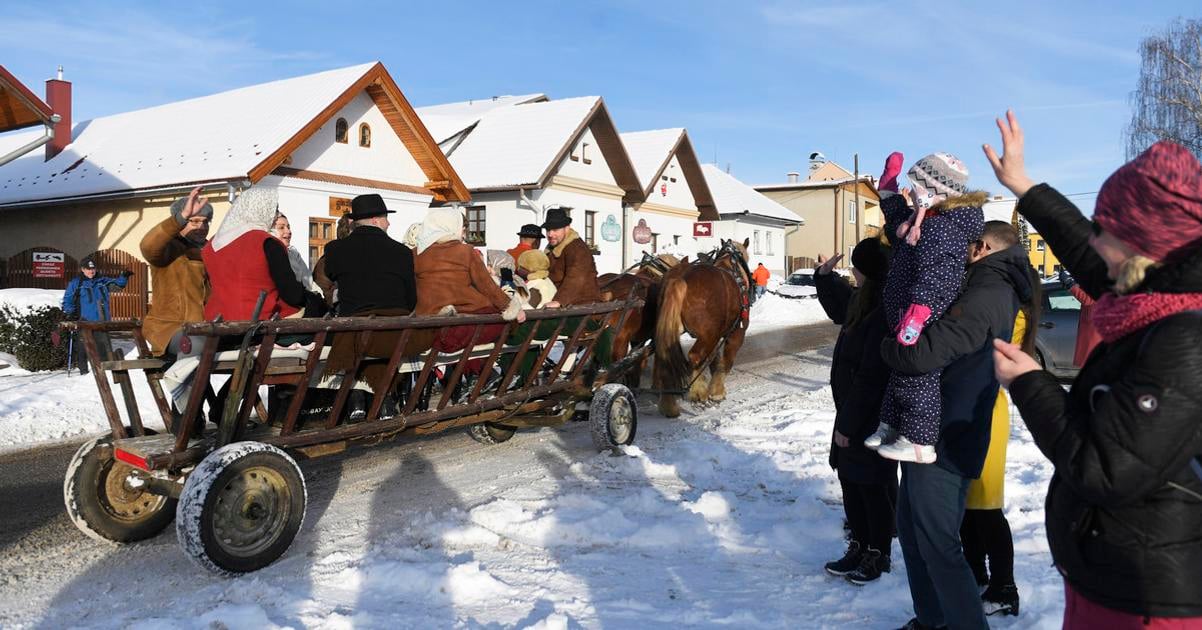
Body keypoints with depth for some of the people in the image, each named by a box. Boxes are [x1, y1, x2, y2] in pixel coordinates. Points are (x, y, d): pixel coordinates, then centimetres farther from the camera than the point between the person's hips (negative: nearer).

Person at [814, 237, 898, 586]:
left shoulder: (886, 315, -26)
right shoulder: (866, 302, 5)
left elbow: (871, 378, -25)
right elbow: (842, 309, 32)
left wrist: (848, 424, -19)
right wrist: (825, 277, 33)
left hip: (875, 419, -9)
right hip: (854, 412, 9)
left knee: (873, 485, 6)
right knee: (849, 478, 17)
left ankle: (878, 554, 24)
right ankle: (859, 547, 32)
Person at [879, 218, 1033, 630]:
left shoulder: (984, 298, -23)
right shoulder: (997, 291, 11)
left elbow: (922, 354, -31)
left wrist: (887, 347, -10)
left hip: (943, 442, -10)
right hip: (929, 434, 10)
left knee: (938, 546, -1)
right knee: (911, 528, 21)